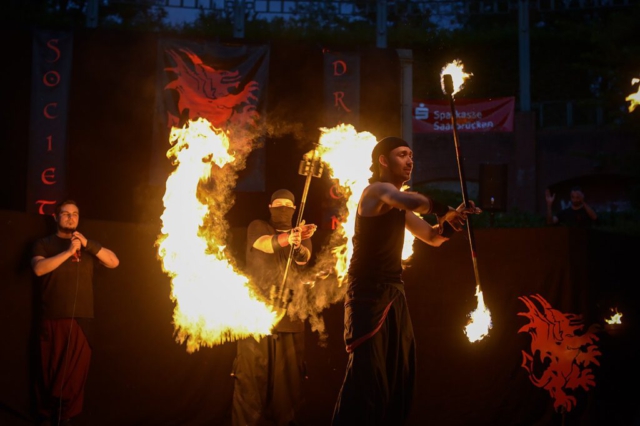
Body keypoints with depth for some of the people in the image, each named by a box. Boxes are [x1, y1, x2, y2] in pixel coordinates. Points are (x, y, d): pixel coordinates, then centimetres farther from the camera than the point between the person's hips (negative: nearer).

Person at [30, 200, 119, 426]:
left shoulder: (88, 246, 16)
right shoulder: (43, 244, 8)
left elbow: (114, 262, 2)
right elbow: (39, 268, -11)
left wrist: (87, 244, -9)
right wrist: (68, 251, -19)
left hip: (81, 318, 2)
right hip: (52, 318, -2)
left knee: (76, 370, -3)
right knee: (50, 369, 1)